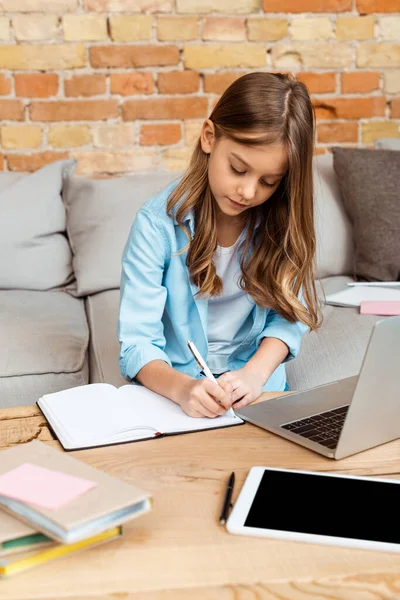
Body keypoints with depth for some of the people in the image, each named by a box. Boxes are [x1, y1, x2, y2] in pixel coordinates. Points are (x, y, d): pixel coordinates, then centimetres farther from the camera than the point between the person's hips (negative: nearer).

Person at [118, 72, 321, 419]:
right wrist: (181, 388, -35)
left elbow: (289, 315, 0)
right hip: (173, 390, -2)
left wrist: (255, 373, -19)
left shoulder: (283, 220, -5)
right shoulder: (158, 223, -14)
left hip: (257, 389, 2)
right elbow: (137, 344, -15)